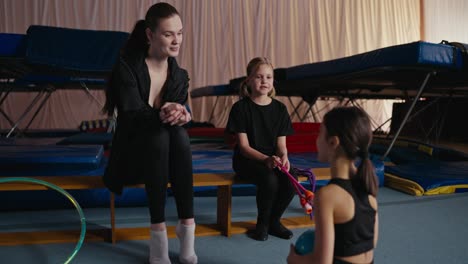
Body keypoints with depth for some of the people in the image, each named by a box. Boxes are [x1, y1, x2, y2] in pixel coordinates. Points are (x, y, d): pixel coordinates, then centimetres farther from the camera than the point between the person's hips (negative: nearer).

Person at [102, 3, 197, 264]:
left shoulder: (179, 74, 2)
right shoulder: (127, 67, -12)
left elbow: (181, 113, -11)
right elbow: (131, 117, -23)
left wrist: (180, 115, -38)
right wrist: (161, 115, -45)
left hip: (168, 153, 3)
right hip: (133, 153, -3)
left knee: (180, 134, -30)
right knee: (158, 135, -35)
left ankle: (188, 228, -32)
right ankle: (158, 232, -34)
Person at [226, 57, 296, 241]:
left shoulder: (280, 108, 5)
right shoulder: (241, 107, -7)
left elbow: (281, 144, 4)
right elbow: (244, 146, -11)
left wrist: (283, 157, -20)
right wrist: (266, 159, -27)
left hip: (272, 159, 4)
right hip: (246, 160, -4)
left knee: (290, 181, -26)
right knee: (269, 180, -33)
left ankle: (274, 221, 3)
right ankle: (262, 223, -3)